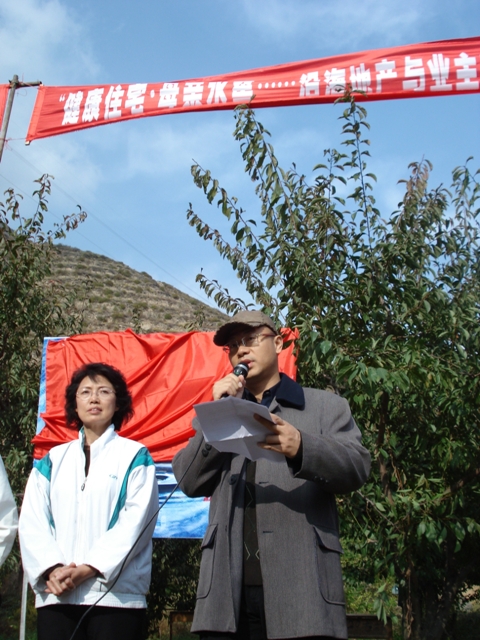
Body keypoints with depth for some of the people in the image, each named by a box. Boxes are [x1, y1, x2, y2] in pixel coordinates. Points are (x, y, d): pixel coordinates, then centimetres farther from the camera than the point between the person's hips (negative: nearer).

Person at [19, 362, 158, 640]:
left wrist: (87, 569, -15)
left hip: (116, 595, -2)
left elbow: (135, 522, -5)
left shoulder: (135, 457, 7)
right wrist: (51, 569, -12)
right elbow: (32, 523, 6)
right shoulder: (52, 461, 16)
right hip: (56, 596, 3)